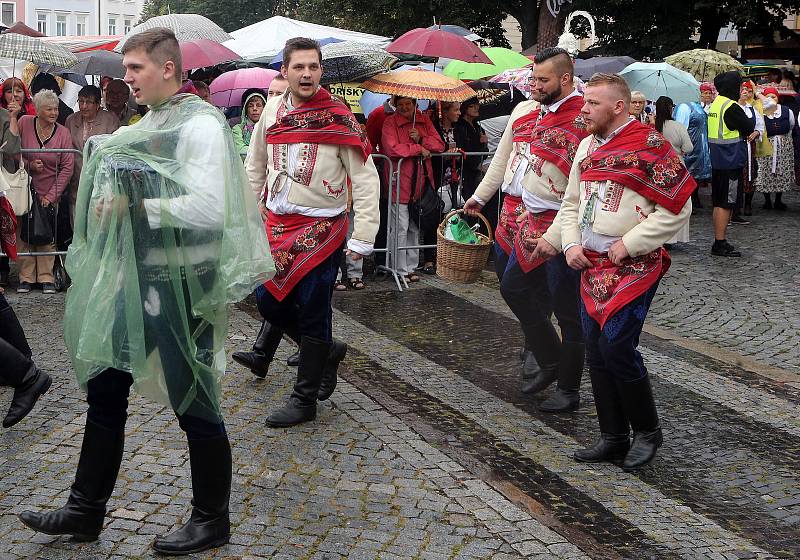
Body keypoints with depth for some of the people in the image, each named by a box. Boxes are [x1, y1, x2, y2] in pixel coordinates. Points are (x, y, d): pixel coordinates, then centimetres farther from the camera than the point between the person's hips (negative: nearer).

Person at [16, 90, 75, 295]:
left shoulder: (63, 133, -4)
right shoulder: (24, 124, -4)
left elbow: (67, 168, -3)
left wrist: (51, 195, -7)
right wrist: (29, 165, -15)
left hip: (49, 194, 0)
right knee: (23, 234, 0)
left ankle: (46, 278, 9)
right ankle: (26, 278, 9)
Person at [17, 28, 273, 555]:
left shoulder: (201, 124, -14)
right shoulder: (150, 124, 12)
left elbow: (210, 209, -25)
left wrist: (135, 209, -22)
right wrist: (111, 202, 2)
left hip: (184, 280, -9)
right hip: (140, 275, 9)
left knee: (193, 399, 2)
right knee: (105, 385, 12)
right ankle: (86, 510, 26)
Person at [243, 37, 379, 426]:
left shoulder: (338, 118, -11)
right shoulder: (272, 110, 4)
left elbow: (366, 179, -11)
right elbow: (255, 165, 17)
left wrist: (362, 237, -15)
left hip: (321, 227, -5)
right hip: (277, 222, 6)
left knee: (312, 312, -1)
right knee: (268, 298, 7)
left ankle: (304, 401, 11)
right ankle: (327, 351, 30)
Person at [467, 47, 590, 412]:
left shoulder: (584, 123, -20)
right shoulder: (528, 111, 5)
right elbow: (503, 157, 19)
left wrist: (556, 237, -25)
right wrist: (479, 196, 23)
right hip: (532, 218, 9)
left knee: (566, 310, 3)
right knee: (513, 287, 17)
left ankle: (568, 391, 18)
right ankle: (549, 359, 33)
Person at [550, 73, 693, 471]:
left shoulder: (650, 145, -11)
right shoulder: (587, 146, 12)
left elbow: (677, 208, -14)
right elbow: (571, 203, 21)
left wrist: (627, 244, -15)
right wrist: (571, 244, 4)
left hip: (634, 266, -7)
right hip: (591, 265, 8)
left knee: (617, 347, -13)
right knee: (597, 352, 7)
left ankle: (647, 431, 9)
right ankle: (614, 438, 19)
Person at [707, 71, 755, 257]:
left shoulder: (715, 104, 11)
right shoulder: (731, 107, -17)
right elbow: (749, 129, -10)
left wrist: (742, 132, 6)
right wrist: (751, 122, 8)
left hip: (717, 161, 9)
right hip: (731, 162, -9)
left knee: (718, 202, 13)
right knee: (726, 203, -6)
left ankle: (718, 241, 19)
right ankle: (720, 244, -4)